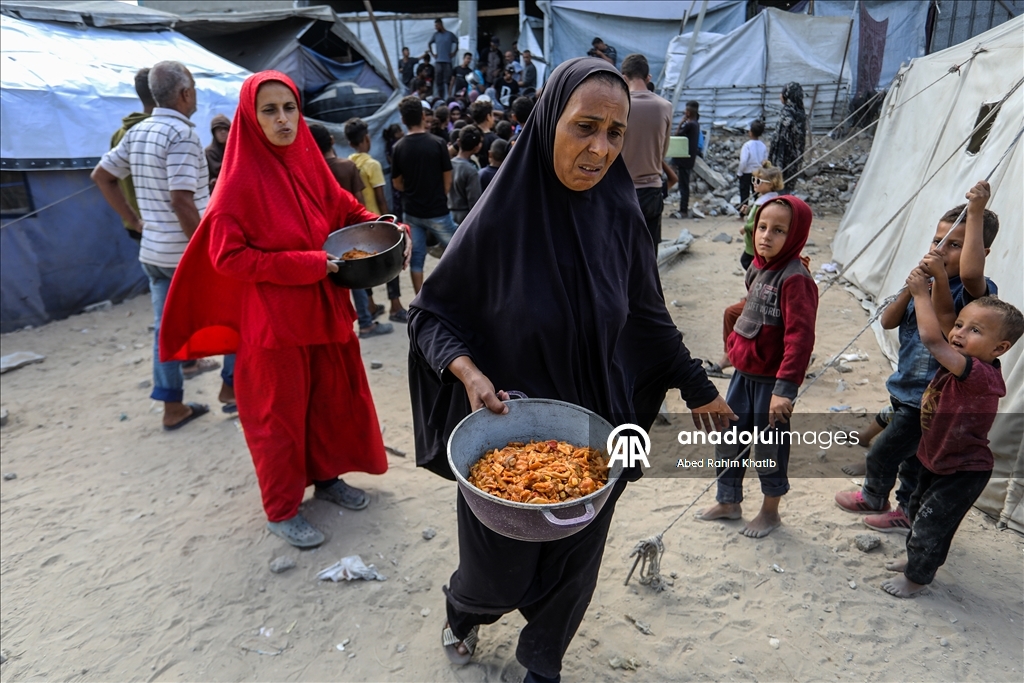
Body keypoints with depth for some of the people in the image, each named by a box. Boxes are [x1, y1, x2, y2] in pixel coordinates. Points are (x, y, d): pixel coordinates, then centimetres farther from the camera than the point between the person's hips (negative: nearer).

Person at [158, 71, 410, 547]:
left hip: (324, 305, 6)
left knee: (333, 393, 15)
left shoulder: (309, 163, 4)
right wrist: (303, 264, -20)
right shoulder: (242, 180, -13)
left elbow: (344, 209, 17)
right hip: (273, 315, -6)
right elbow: (227, 257, -15)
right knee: (281, 409, 5)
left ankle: (327, 476, 36)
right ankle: (281, 509, 22)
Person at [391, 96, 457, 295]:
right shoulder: (438, 143, -10)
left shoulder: (398, 147, -4)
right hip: (437, 211, -2)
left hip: (412, 212, 3)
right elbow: (447, 179, -3)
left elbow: (397, 183, 4)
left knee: (416, 258, 9)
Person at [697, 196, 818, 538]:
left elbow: (800, 337, -28)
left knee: (769, 447, 9)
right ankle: (728, 501, 36)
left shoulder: (795, 279, -21)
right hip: (744, 372, 8)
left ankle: (770, 511, 32)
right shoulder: (758, 268, 4)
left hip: (771, 379, -8)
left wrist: (785, 387, -32)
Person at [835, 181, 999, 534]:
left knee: (882, 451, 8)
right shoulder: (927, 282, 0)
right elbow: (888, 321, -6)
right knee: (911, 457, 24)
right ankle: (908, 512, 44)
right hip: (906, 390, 7)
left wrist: (976, 214, -39)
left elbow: (970, 272, -46)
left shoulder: (974, 292, -21)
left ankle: (873, 498, 36)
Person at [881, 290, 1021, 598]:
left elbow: (932, 339, -45)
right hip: (937, 460, 9)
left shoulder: (980, 374, -36)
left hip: (963, 472, -9)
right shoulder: (963, 364, -9)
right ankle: (916, 559, 50)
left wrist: (921, 292, -37)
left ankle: (916, 578, 31)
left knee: (930, 523, 8)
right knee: (919, 510, 26)